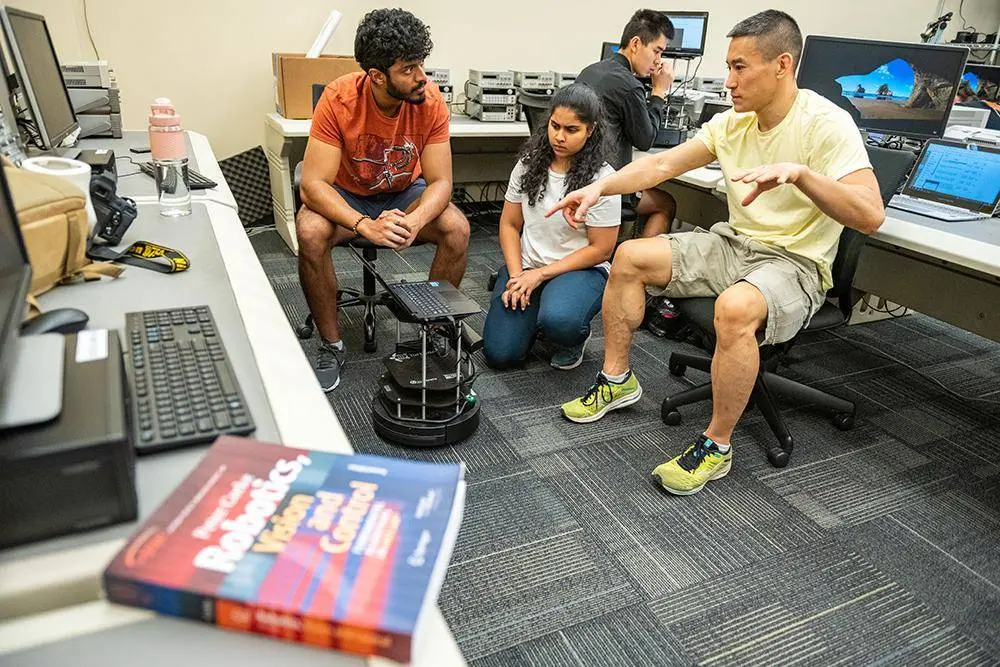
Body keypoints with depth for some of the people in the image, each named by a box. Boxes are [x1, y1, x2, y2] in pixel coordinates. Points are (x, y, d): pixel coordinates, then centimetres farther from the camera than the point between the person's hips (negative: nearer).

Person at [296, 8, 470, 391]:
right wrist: (366, 225, -45)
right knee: (310, 233, -32)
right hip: (346, 196, -1)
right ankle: (331, 345, -12)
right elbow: (313, 184, -28)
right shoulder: (339, 99, -25)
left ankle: (436, 334, -5)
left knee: (457, 228, -26)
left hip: (405, 193, 2)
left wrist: (415, 220, -41)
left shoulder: (431, 102, -20)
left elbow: (440, 182, -18)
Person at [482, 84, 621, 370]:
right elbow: (510, 224, 6)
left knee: (558, 321, -38)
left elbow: (601, 249, -11)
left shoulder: (601, 178, -13)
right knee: (499, 353, -11)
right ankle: (535, 314, 22)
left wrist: (540, 275, -15)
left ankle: (575, 338, 1)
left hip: (579, 269, -4)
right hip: (526, 265, 4)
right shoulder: (529, 163, 1)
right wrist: (517, 275, -10)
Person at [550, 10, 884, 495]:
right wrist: (599, 187, -12)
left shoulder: (826, 125, -17)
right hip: (733, 243, 7)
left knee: (735, 308, -39)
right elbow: (663, 165, 2)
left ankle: (716, 447, -17)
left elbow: (870, 216, -27)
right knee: (629, 257, -4)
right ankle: (616, 381, 11)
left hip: (795, 263, -7)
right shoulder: (733, 122, 3)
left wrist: (797, 172, -42)